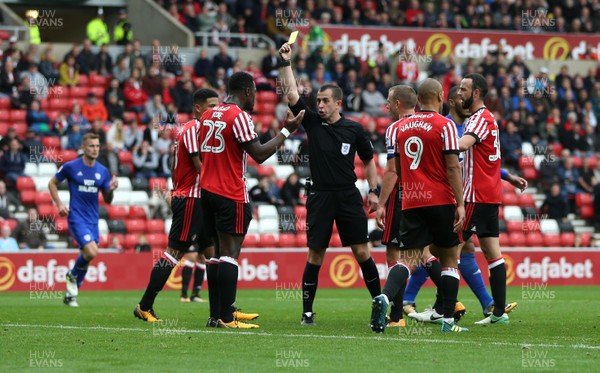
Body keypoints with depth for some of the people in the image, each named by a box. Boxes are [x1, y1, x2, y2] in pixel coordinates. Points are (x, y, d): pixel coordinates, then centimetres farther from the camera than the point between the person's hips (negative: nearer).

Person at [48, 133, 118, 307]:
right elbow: (52, 183, 7)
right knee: (91, 252, -21)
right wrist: (59, 204, -5)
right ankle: (73, 275, 8)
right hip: (76, 217, -5)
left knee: (86, 255, 6)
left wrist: (111, 189, -11)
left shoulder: (103, 171, 6)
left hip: (93, 219, 5)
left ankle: (71, 294, 21)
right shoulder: (71, 167, -5)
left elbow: (107, 200, 10)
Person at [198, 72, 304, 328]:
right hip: (231, 196, -8)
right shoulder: (239, 116, -12)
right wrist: (286, 131, -5)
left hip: (207, 191, 8)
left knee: (218, 251, 12)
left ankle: (216, 315, 12)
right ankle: (226, 318, -13)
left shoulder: (208, 115, 13)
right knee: (230, 252, -9)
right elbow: (259, 154, -14)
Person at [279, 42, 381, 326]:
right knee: (315, 255, 0)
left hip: (349, 196, 0)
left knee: (362, 251, -2)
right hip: (320, 196, 0)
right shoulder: (312, 122, 4)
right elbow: (291, 94, -4)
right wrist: (286, 62, -9)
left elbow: (368, 161, 13)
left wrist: (373, 191, 4)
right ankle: (307, 312, 6)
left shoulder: (354, 129, 3)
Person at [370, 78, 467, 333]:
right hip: (441, 201, -4)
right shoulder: (444, 126, -6)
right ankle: (448, 320, 7)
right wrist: (460, 204, -10)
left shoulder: (402, 127, 10)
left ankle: (385, 296, -29)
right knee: (449, 258, 9)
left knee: (408, 259, -1)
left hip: (410, 203, 4)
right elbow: (452, 167, -11)